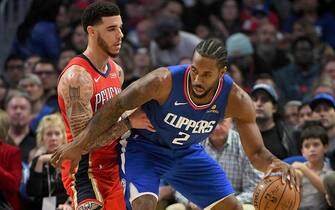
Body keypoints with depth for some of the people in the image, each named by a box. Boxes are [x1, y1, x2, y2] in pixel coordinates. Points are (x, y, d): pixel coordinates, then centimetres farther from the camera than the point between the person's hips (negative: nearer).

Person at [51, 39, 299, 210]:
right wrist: (79, 146, -20)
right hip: (145, 147, -4)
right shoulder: (165, 81, -34)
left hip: (188, 152, 4)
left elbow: (256, 151, -17)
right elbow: (116, 105, -22)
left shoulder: (236, 100, -24)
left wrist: (273, 163, -43)